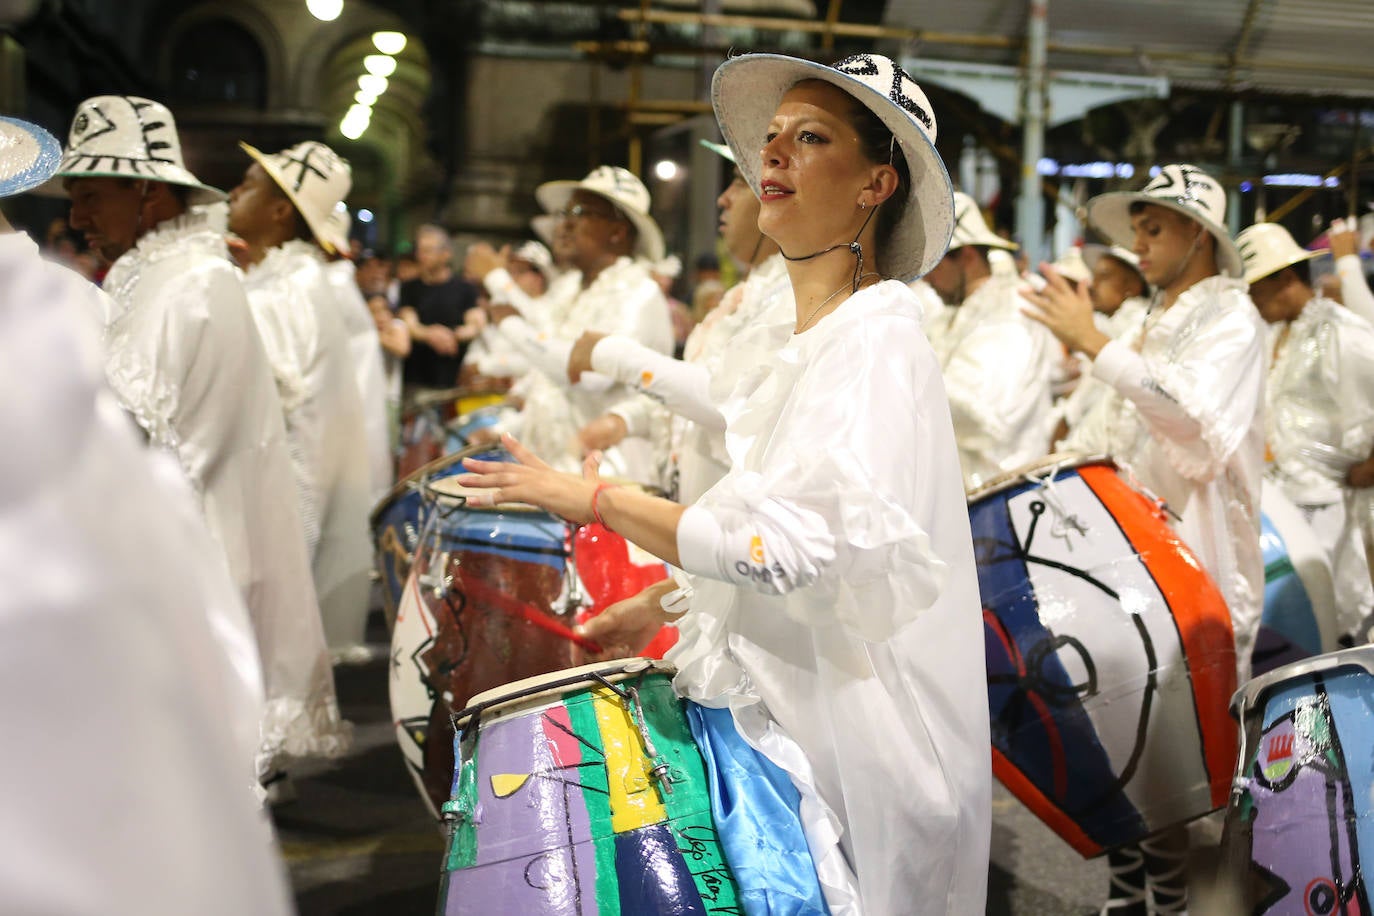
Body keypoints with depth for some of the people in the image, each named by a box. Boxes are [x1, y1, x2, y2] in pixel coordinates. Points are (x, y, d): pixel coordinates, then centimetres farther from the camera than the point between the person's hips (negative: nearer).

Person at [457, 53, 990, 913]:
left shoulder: (879, 336, -17)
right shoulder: (815, 342, 12)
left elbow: (792, 545, -28)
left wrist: (592, 497, -20)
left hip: (855, 738, -8)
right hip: (792, 714, 9)